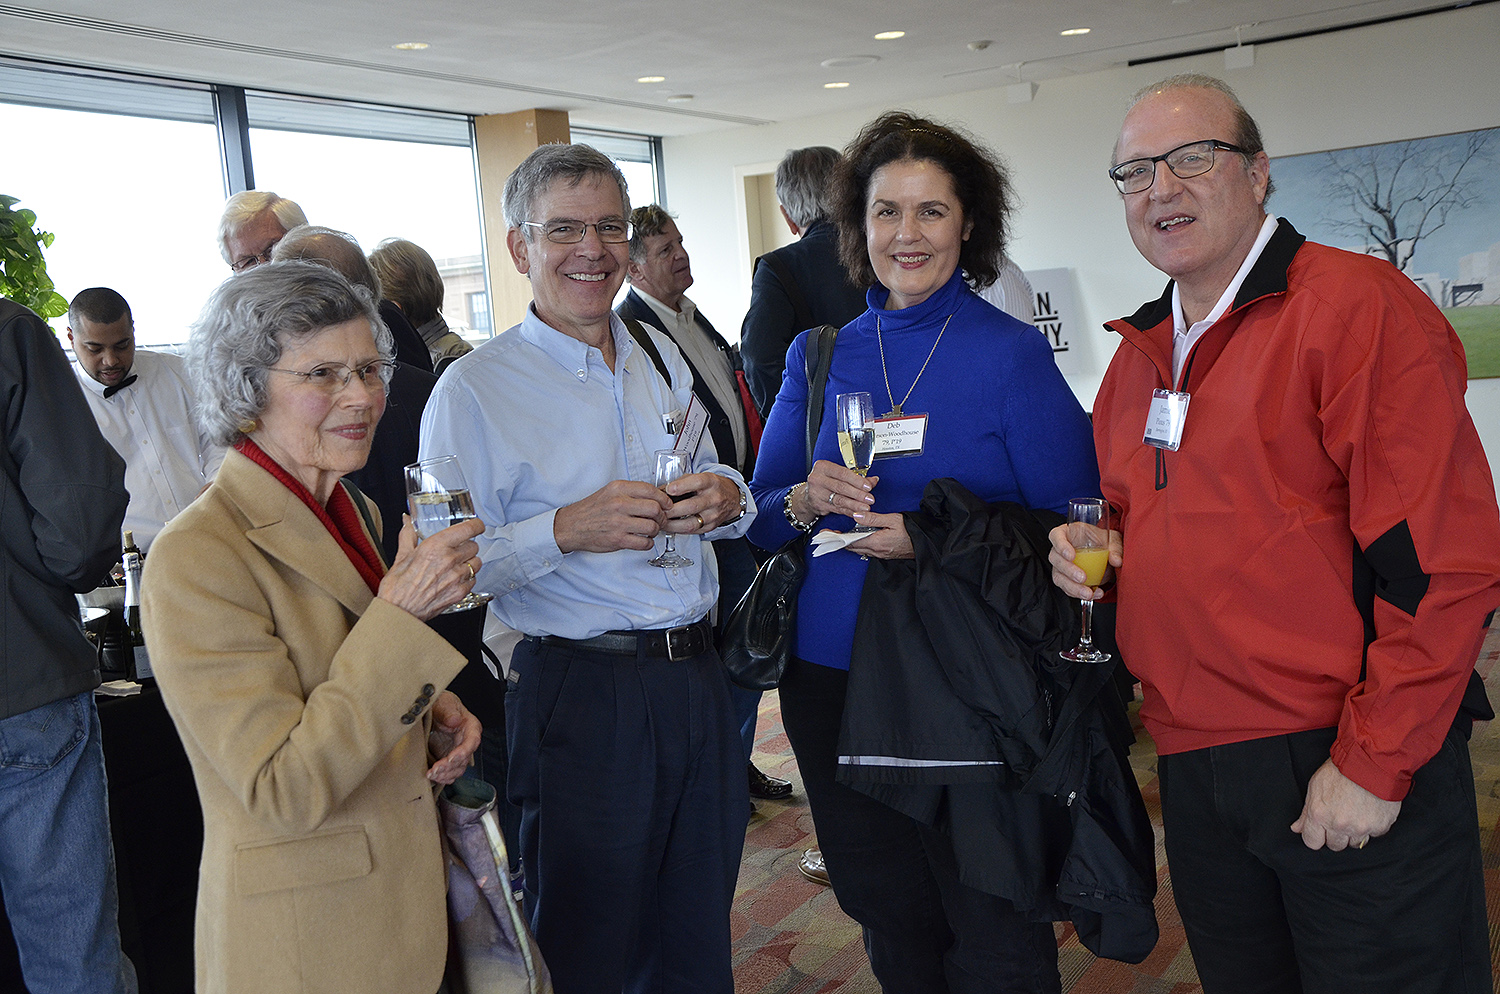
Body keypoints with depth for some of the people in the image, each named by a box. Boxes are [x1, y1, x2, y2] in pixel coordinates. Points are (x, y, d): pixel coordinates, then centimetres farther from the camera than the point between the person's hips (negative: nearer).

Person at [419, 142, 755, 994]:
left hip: (699, 675, 6)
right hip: (581, 692, -5)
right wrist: (566, 530, -24)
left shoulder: (662, 357, 12)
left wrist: (726, 495, -2)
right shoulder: (474, 389, -8)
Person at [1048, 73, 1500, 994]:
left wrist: (1376, 763, -18)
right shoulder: (1139, 353, 11)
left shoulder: (1358, 305, -12)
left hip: (1350, 773, -6)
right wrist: (1098, 548, 1)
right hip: (1194, 768, 7)